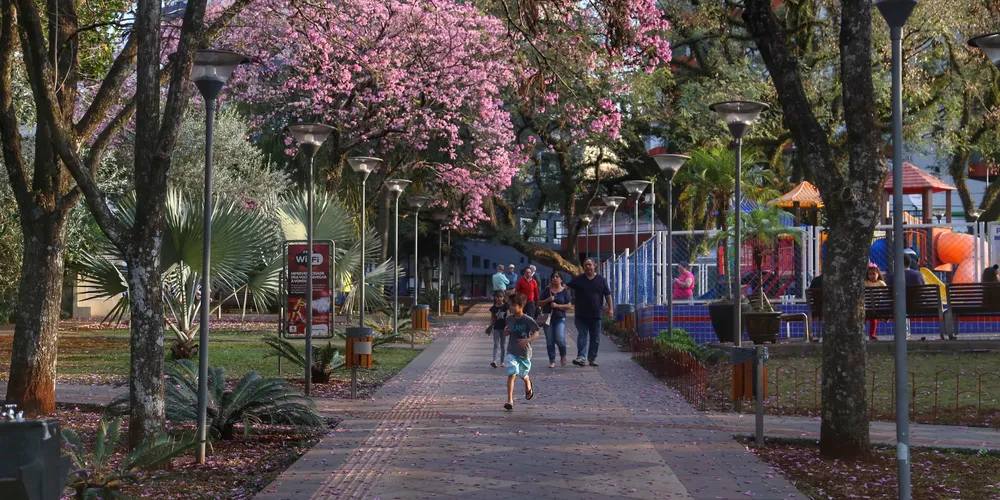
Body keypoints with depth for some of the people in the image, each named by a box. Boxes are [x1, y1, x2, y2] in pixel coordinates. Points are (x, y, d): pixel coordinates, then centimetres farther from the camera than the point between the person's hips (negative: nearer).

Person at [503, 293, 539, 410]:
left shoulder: (528, 320, -15)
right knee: (511, 374, -16)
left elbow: (536, 334, -13)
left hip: (524, 352, -2)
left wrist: (527, 340, -31)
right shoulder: (509, 318, -1)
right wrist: (506, 331, -6)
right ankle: (510, 401, -16)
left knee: (523, 375, 18)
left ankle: (528, 386, 55)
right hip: (512, 352, 2)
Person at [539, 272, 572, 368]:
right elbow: (539, 303, 8)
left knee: (560, 339, -15)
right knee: (549, 341, 0)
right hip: (548, 318, 2)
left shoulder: (565, 291, 4)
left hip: (560, 318, -2)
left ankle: (563, 355, 12)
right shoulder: (547, 290, 8)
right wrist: (548, 300, -10)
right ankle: (552, 361, 9)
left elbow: (569, 306, -1)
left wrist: (557, 305, -14)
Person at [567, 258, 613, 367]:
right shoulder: (578, 279, 6)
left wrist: (610, 308, 2)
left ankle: (592, 358, 15)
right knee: (582, 335, -7)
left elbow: (607, 294, 7)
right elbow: (567, 287, 4)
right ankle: (581, 357, -15)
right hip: (581, 315, -1)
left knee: (595, 338, 6)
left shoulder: (601, 280, 6)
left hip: (595, 315, 1)